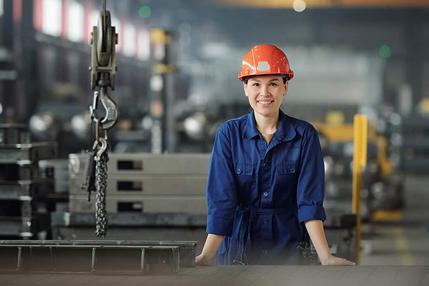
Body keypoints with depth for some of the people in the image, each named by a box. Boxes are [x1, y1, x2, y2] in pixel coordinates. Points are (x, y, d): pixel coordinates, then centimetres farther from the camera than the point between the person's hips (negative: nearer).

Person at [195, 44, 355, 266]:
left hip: (286, 250, 0)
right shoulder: (229, 134, -2)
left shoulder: (304, 135, -2)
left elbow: (309, 201, -8)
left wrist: (325, 257, -20)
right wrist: (207, 256, -22)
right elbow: (221, 201, -9)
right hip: (237, 247, 0)